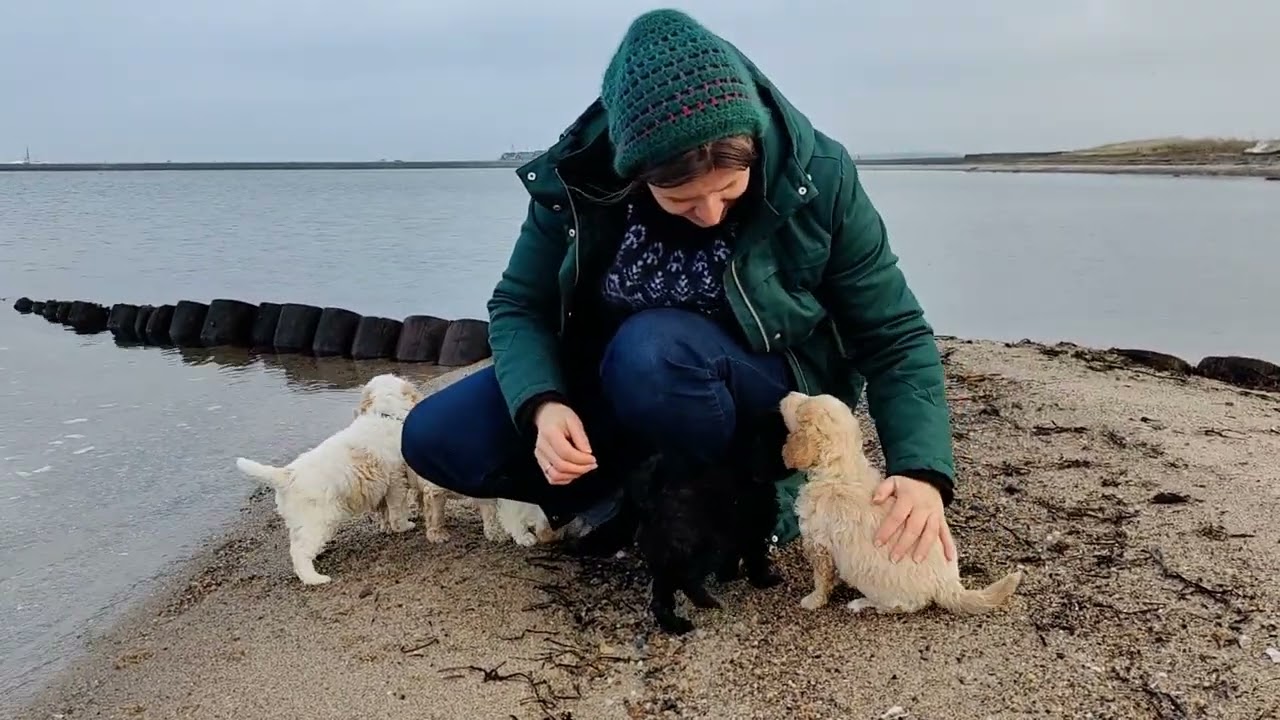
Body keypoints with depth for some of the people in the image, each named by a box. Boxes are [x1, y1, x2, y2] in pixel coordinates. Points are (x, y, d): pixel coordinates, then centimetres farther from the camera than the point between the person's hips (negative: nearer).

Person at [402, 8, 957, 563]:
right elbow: (518, 307, -8)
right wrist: (542, 406, -29)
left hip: (771, 392, -2)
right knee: (435, 438, -13)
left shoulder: (817, 177, -21)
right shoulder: (578, 175, -17)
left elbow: (894, 337, -14)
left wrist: (922, 471, -30)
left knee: (651, 347, -36)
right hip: (614, 381, 3)